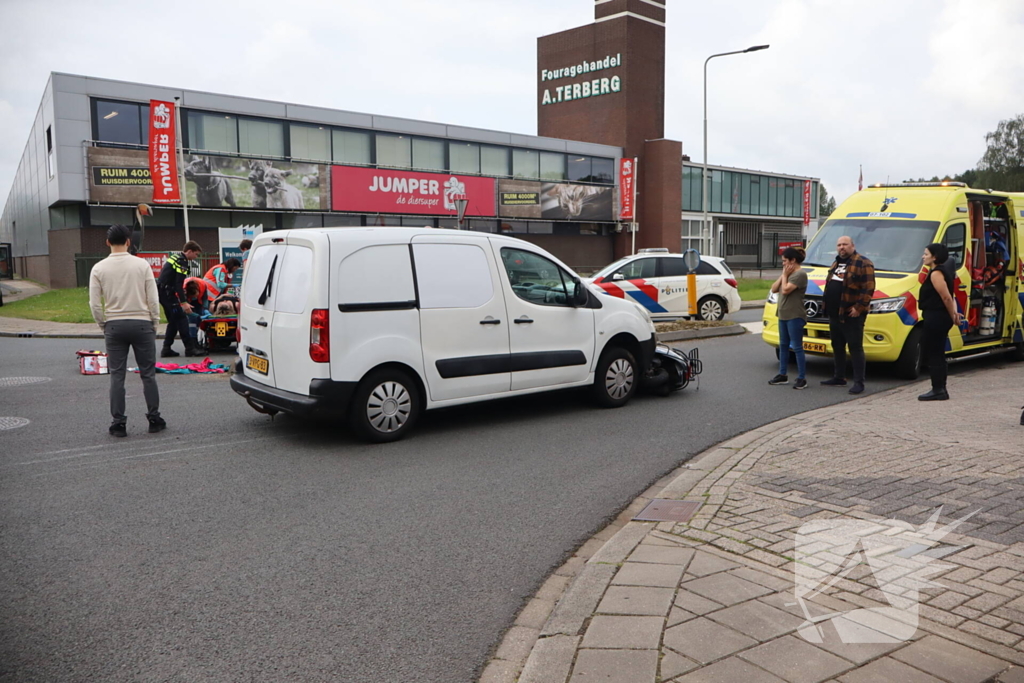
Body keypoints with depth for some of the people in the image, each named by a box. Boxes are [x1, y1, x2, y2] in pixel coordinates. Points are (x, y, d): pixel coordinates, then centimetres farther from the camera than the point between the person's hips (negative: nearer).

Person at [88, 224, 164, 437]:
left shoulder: (99, 268, 0)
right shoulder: (142, 265, -4)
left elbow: (95, 304, -2)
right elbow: (153, 299, -4)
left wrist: (103, 325, 12)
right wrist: (154, 323, 7)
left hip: (114, 326, 1)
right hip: (141, 324, -1)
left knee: (117, 376, 6)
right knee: (148, 374, 6)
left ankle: (118, 423, 7)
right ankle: (154, 419, 10)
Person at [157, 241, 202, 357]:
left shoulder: (175, 257, 17)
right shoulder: (182, 261, -13)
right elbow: (179, 283, -21)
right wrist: (184, 302, -25)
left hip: (161, 291, 10)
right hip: (167, 292, -10)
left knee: (173, 321, 13)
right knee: (181, 319, -9)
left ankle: (166, 349, 12)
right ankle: (189, 348, -11)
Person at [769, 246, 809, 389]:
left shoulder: (800, 274, -14)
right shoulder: (788, 273, 14)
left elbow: (785, 290, -22)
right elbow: (774, 289, 9)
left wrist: (785, 275, -9)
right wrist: (783, 275, 0)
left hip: (795, 316, -10)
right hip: (783, 315, 10)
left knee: (797, 347, -5)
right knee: (783, 345, 16)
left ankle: (802, 378, 1)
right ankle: (783, 375, 26)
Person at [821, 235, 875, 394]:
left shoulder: (863, 264, -9)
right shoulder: (836, 264, 19)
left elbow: (868, 288, -16)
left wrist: (859, 307, -20)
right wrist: (827, 306, 16)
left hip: (851, 315, -9)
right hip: (834, 314, 9)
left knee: (855, 348, -6)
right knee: (837, 347, 16)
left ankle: (859, 382, -3)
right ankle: (839, 377, 27)